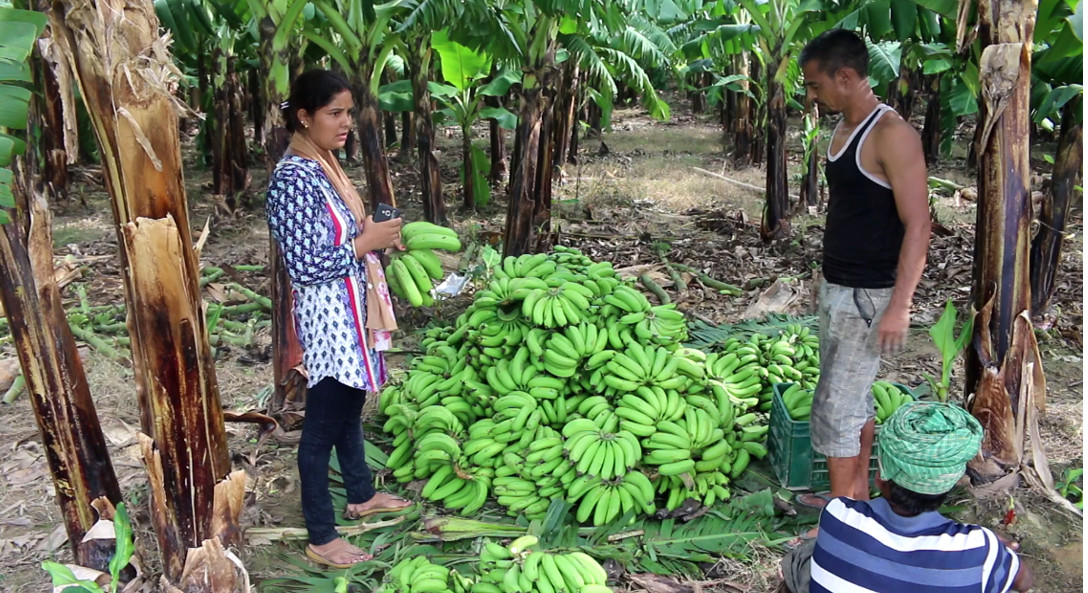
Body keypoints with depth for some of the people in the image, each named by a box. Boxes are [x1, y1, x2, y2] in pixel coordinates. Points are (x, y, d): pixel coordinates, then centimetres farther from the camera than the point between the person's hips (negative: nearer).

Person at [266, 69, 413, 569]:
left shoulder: (324, 165, 7)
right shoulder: (293, 179, -22)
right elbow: (303, 265, -25)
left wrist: (375, 233, 1)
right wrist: (365, 243, -19)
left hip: (352, 310, 10)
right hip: (327, 316, -10)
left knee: (350, 407, 24)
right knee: (323, 423, 3)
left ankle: (360, 495, 43)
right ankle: (321, 538, 17)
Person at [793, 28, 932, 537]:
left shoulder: (892, 135, -19)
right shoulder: (842, 129, 9)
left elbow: (917, 226, -21)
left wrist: (899, 307, -22)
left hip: (868, 297, -9)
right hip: (836, 289, 9)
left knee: (834, 408, -3)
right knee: (854, 398, 18)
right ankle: (856, 495, 33)